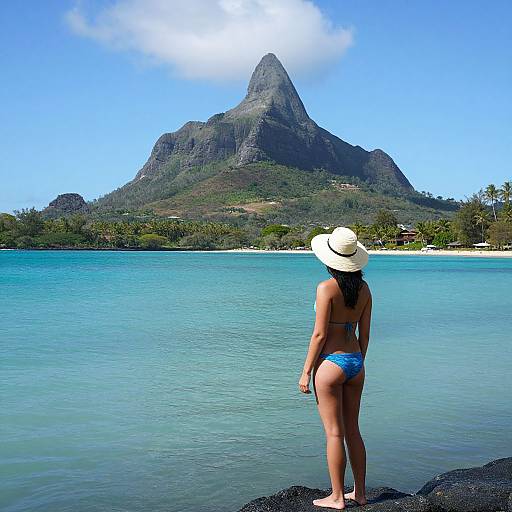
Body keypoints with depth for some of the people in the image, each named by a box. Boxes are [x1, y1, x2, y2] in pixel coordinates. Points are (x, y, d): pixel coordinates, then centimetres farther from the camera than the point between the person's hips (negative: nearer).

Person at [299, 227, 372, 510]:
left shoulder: (326, 288, -15)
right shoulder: (364, 289, 4)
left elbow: (319, 334, -15)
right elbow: (365, 334, 9)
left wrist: (306, 372, -8)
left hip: (331, 362, -7)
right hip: (355, 363, 7)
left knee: (334, 433, 3)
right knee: (352, 430, 17)